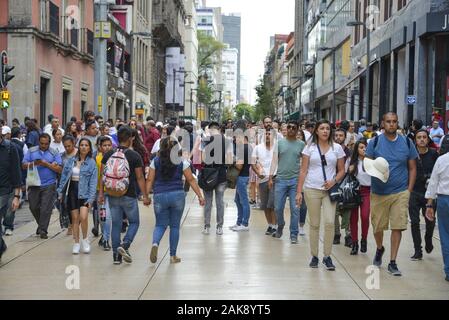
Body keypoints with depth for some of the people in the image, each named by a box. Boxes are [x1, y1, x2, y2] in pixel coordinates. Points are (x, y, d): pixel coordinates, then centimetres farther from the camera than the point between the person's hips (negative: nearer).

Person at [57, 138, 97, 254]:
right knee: (75, 218, 5)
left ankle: (85, 239, 7)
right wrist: (60, 192, 7)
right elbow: (64, 176, 11)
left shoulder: (91, 163, -1)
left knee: (83, 217, -16)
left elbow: (93, 182, -4)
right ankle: (76, 243, 17)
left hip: (84, 192, -3)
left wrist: (91, 198, -11)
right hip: (72, 190, 3)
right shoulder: (71, 161, 7)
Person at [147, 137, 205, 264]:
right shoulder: (181, 162, 0)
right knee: (175, 226, 10)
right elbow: (191, 180, 0)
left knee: (160, 225, 11)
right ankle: (173, 256, 13)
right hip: (177, 195, -1)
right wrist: (200, 196, 4)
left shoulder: (155, 161, 3)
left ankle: (155, 243, -19)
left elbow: (150, 180, 0)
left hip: (159, 196, 1)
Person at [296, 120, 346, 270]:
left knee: (330, 222, -12)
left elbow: (341, 170, 9)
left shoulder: (337, 148, 6)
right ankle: (314, 256, 16)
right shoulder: (310, 147, 4)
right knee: (314, 224, 5)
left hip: (330, 190, 0)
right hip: (311, 189, 0)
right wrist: (299, 191, -3)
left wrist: (334, 181, -11)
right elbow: (303, 170, 3)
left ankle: (327, 257, 0)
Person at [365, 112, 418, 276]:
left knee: (397, 227, -3)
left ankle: (393, 262, 7)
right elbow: (366, 164, 3)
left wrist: (409, 190, -1)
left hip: (400, 192, 0)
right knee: (377, 226, 9)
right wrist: (374, 169, -20)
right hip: (379, 192, 0)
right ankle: (379, 249, 40)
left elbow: (412, 168, 7)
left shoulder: (406, 143, 3)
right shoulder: (374, 142, 0)